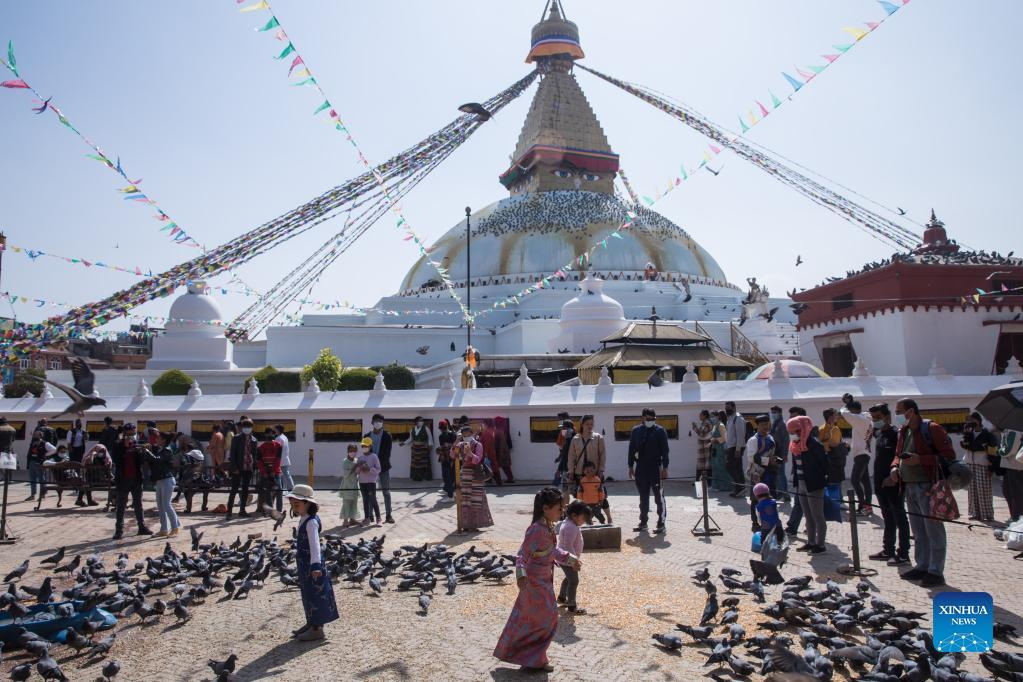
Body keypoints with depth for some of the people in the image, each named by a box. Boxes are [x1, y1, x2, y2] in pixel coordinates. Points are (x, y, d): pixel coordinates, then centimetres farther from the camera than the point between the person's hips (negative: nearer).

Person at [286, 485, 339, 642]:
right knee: (308, 594, 19)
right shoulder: (304, 520, 10)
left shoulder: (311, 522, -21)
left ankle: (317, 628, 8)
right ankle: (311, 623, 32)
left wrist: (315, 565, -36)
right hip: (304, 564, 10)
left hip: (312, 566, -10)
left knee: (315, 595, -1)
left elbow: (314, 545, -30)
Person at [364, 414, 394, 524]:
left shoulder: (387, 436, -2)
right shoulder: (367, 436, 5)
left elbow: (387, 453, -9)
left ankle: (388, 515, 8)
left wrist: (380, 464, -20)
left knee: (386, 492, 3)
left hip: (383, 467, -2)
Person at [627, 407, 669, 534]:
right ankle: (643, 523, 21)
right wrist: (631, 466, 7)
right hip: (640, 469, 4)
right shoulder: (636, 430, 6)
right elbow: (631, 449, 10)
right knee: (643, 497, 12)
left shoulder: (660, 431, -3)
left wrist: (665, 468, -9)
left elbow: (665, 450, -4)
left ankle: (661, 524, 6)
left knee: (659, 497, 0)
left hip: (656, 469, -3)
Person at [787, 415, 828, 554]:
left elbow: (824, 462, -16)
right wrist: (795, 479, 10)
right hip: (801, 485, 8)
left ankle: (820, 544, 9)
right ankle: (811, 542, 25)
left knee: (817, 516, 1)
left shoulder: (813, 444, -17)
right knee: (808, 516, 16)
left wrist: (822, 479, -12)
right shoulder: (795, 445, 7)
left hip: (814, 486, -8)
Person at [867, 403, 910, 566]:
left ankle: (903, 554, 6)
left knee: (899, 519, 0)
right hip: (881, 484, 8)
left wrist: (894, 477, -23)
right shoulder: (879, 435, 12)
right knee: (888, 519, 15)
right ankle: (888, 550, 23)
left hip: (893, 484, -8)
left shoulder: (896, 434, -12)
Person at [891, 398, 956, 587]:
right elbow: (898, 454, 22)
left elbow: (949, 455, -13)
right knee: (918, 531, 15)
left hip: (928, 487, -8)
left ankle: (936, 572, 5)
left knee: (933, 529, -1)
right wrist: (895, 467, 2)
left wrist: (920, 459, -21)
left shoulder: (932, 429, -11)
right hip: (910, 487, 8)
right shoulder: (904, 431, 11)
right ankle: (921, 566, 24)